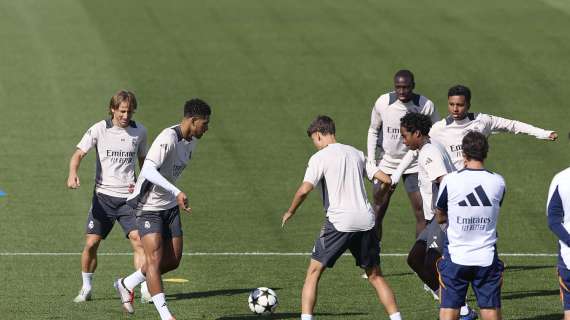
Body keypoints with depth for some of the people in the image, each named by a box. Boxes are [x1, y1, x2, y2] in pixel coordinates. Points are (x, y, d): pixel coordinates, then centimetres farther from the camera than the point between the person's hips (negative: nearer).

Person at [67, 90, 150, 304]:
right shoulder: (99, 129, -4)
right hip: (103, 195, -1)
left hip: (129, 196, 1)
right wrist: (73, 173, -31)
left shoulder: (139, 131, 5)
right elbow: (79, 153, -12)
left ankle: (145, 289, -10)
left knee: (138, 240, -14)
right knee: (91, 243, -4)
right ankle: (86, 289, 15)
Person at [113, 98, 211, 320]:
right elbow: (149, 170, -37)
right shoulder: (168, 139, -24)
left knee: (173, 260, 8)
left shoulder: (191, 141, 5)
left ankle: (126, 285, 27)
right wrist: (177, 193, -44)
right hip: (148, 208, -9)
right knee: (155, 259, -13)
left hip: (170, 206, 9)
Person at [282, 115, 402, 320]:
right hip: (366, 222, 5)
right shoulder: (356, 153, 15)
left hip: (339, 222, -5)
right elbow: (385, 179, 17)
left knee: (314, 272, 5)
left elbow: (305, 189, -14)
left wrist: (290, 212, 1)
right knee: (375, 275, 15)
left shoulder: (320, 157, -2)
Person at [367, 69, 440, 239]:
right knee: (377, 214, 3)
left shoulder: (426, 105, -14)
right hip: (386, 162, 1)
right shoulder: (383, 102, -12)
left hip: (414, 165, 0)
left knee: (422, 213, -4)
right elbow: (373, 131, 3)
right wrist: (371, 163, -2)